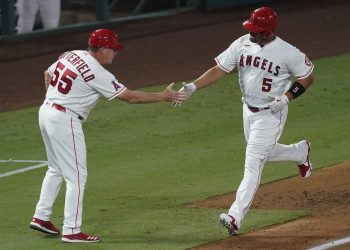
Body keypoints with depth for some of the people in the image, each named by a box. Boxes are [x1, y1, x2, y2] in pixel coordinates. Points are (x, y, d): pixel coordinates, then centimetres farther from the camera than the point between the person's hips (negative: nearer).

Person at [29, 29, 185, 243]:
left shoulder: (71, 55, 6)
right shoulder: (97, 73, -18)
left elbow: (48, 74, 22)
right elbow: (130, 97, -15)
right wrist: (163, 97, -7)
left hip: (46, 112, 9)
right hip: (65, 121, -9)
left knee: (57, 169, 23)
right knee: (76, 176, -2)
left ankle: (41, 217, 27)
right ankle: (72, 231, -2)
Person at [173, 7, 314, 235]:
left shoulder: (287, 53, -20)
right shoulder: (242, 45, -8)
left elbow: (308, 77, -8)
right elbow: (219, 70, -8)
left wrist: (287, 97, -21)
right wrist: (193, 87, -20)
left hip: (271, 114, -6)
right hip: (249, 110, 6)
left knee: (253, 164, -11)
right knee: (263, 152, 26)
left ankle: (236, 217, -13)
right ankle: (300, 151, 55)